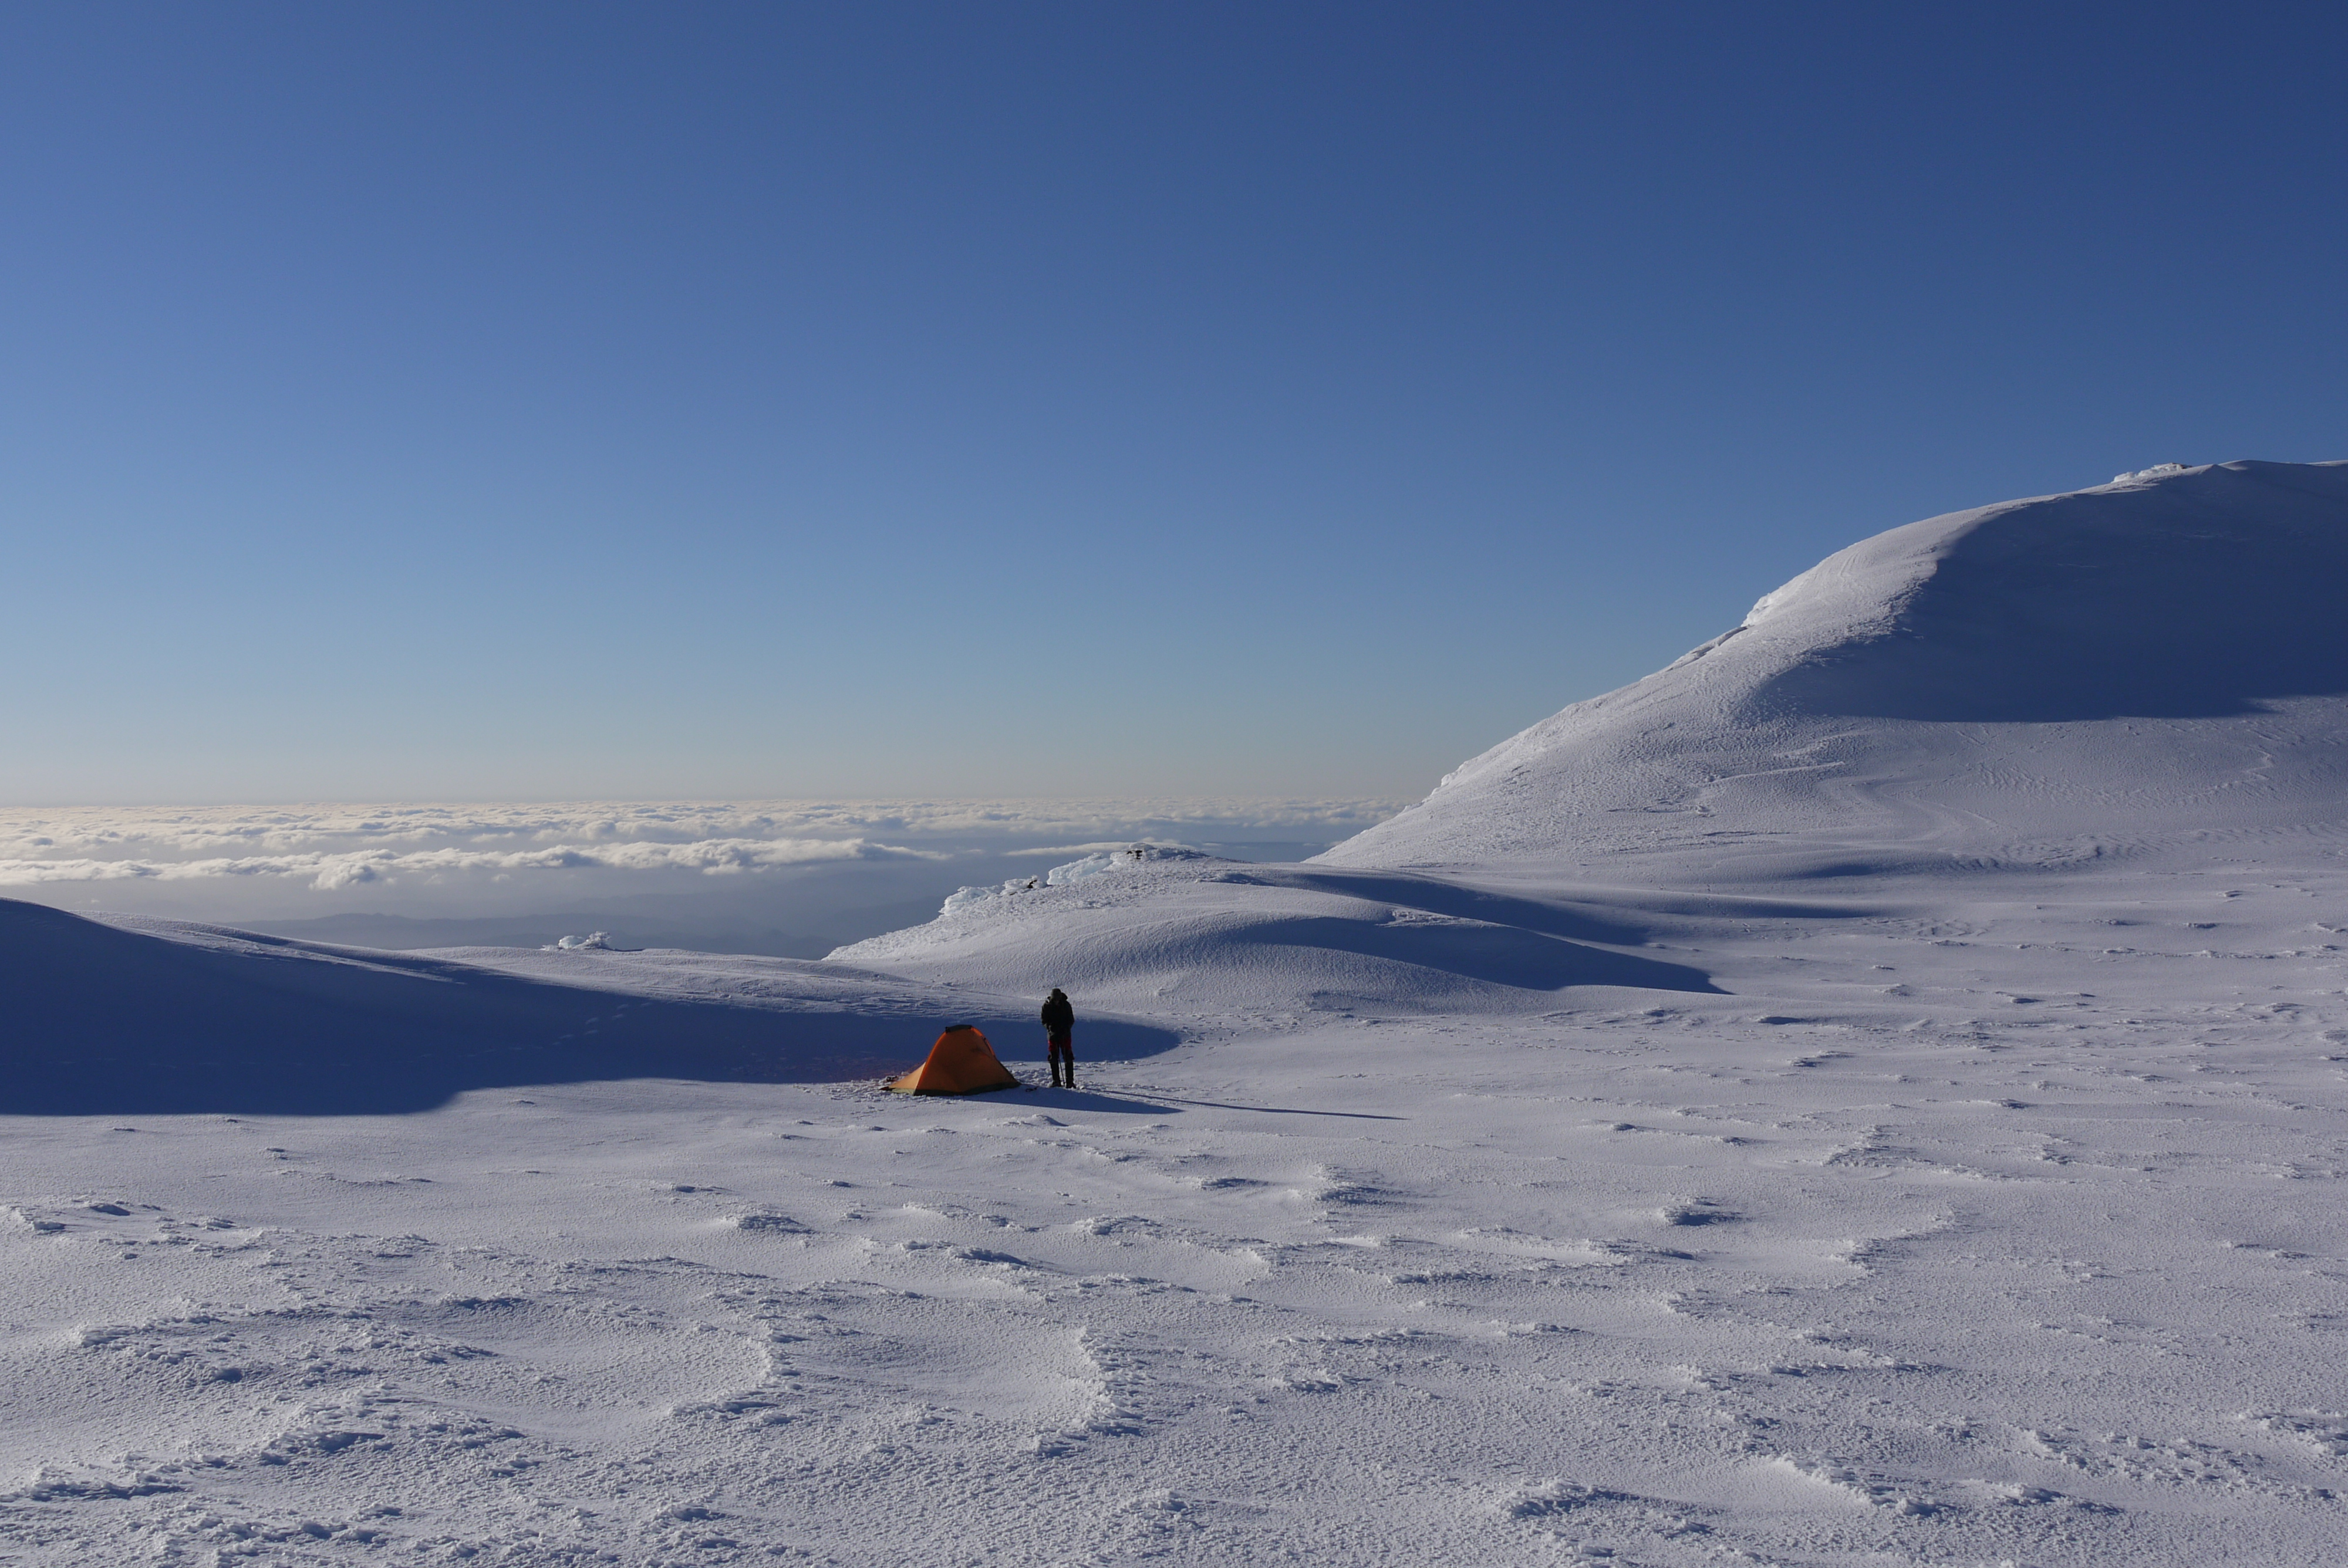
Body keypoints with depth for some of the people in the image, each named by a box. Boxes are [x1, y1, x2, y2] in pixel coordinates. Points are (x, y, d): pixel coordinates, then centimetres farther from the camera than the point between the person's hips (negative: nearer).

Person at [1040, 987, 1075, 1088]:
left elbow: (1071, 1020, 3)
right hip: (1053, 1034, 1)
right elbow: (1044, 1021, 2)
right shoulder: (1047, 1006, -3)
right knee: (1054, 1057, 0)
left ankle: (1070, 1081, -2)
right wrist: (1050, 1027, -19)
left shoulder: (1066, 1005, -3)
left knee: (1068, 1057, -4)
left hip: (1065, 1034, -1)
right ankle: (1056, 1081, 6)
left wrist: (1066, 1028, -17)